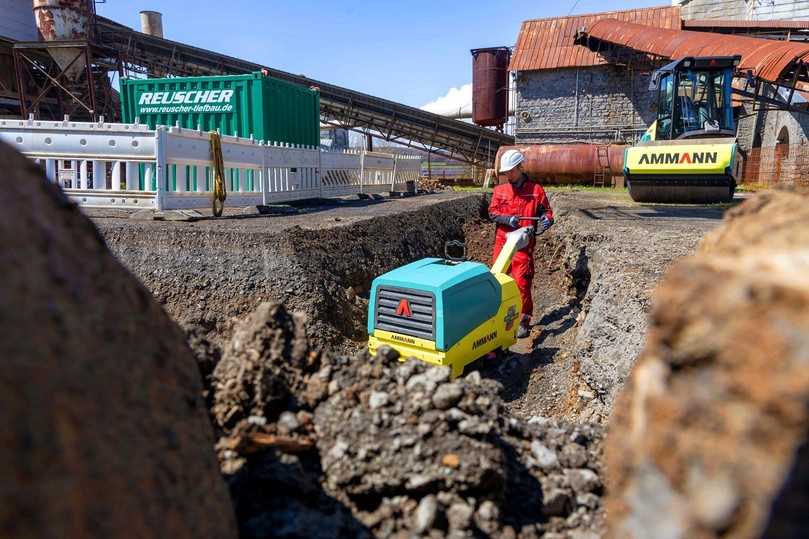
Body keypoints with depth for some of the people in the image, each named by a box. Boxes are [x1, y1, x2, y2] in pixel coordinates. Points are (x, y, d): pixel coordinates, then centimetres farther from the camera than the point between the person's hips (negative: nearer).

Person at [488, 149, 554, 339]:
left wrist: (546, 220, -19)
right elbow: (492, 212, 4)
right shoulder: (499, 190, 9)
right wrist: (507, 219, -14)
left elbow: (546, 211, 3)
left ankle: (524, 321, 1)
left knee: (522, 282, -8)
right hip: (502, 241, 4)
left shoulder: (535, 190, 1)